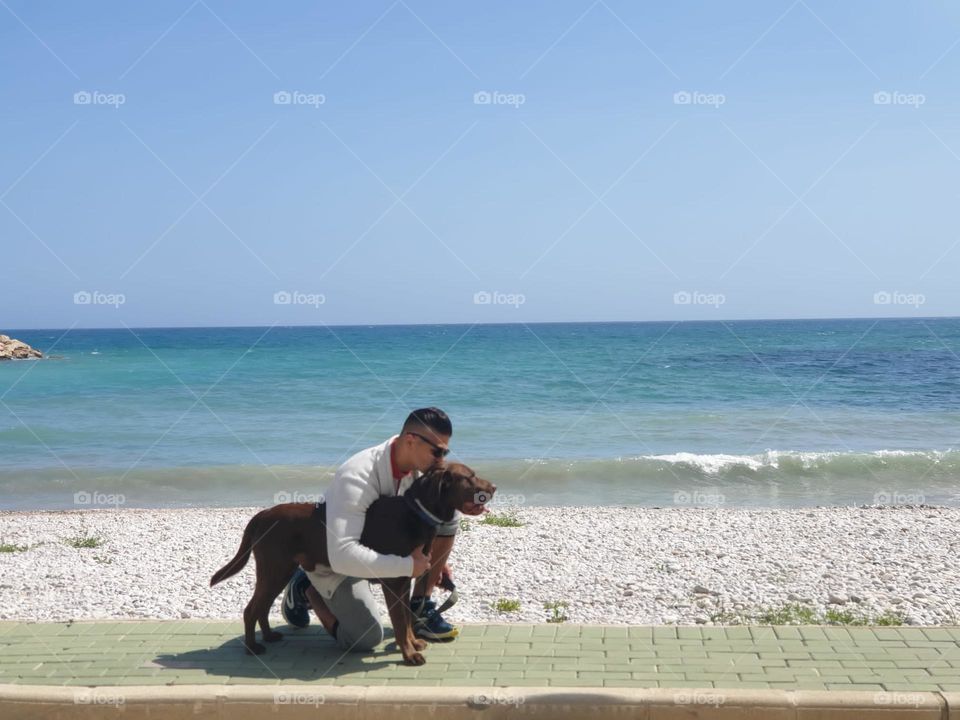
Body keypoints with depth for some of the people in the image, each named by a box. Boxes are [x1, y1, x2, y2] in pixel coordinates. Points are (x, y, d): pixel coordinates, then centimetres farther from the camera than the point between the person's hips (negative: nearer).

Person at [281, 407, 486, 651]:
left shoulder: (419, 465, -16)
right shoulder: (356, 478, -39)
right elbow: (342, 556, -47)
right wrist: (409, 565, -42)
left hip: (379, 543, 6)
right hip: (333, 558, -6)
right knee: (366, 639, -21)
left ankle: (420, 608, 1)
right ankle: (306, 588, 6)